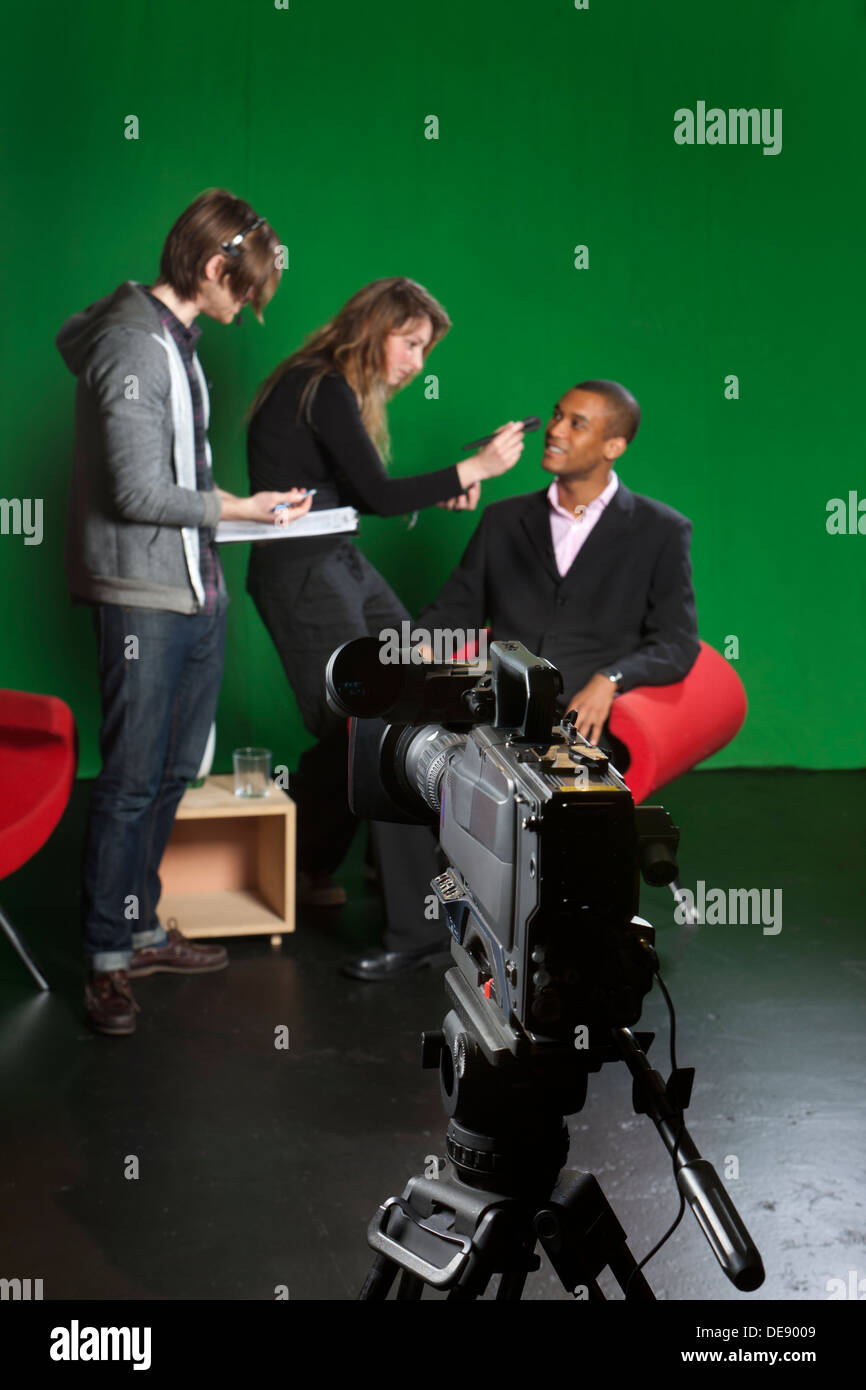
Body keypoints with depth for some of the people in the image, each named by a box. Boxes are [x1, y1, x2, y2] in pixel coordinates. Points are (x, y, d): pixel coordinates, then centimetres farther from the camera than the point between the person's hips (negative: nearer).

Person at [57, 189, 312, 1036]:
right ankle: (107, 959, 6)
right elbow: (138, 491, -21)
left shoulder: (175, 337, 14)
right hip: (142, 596, -10)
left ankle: (142, 930, 26)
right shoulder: (133, 346, -16)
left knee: (173, 771, 15)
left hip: (196, 591, 10)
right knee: (132, 777, -4)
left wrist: (229, 505, 11)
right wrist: (234, 509, -12)